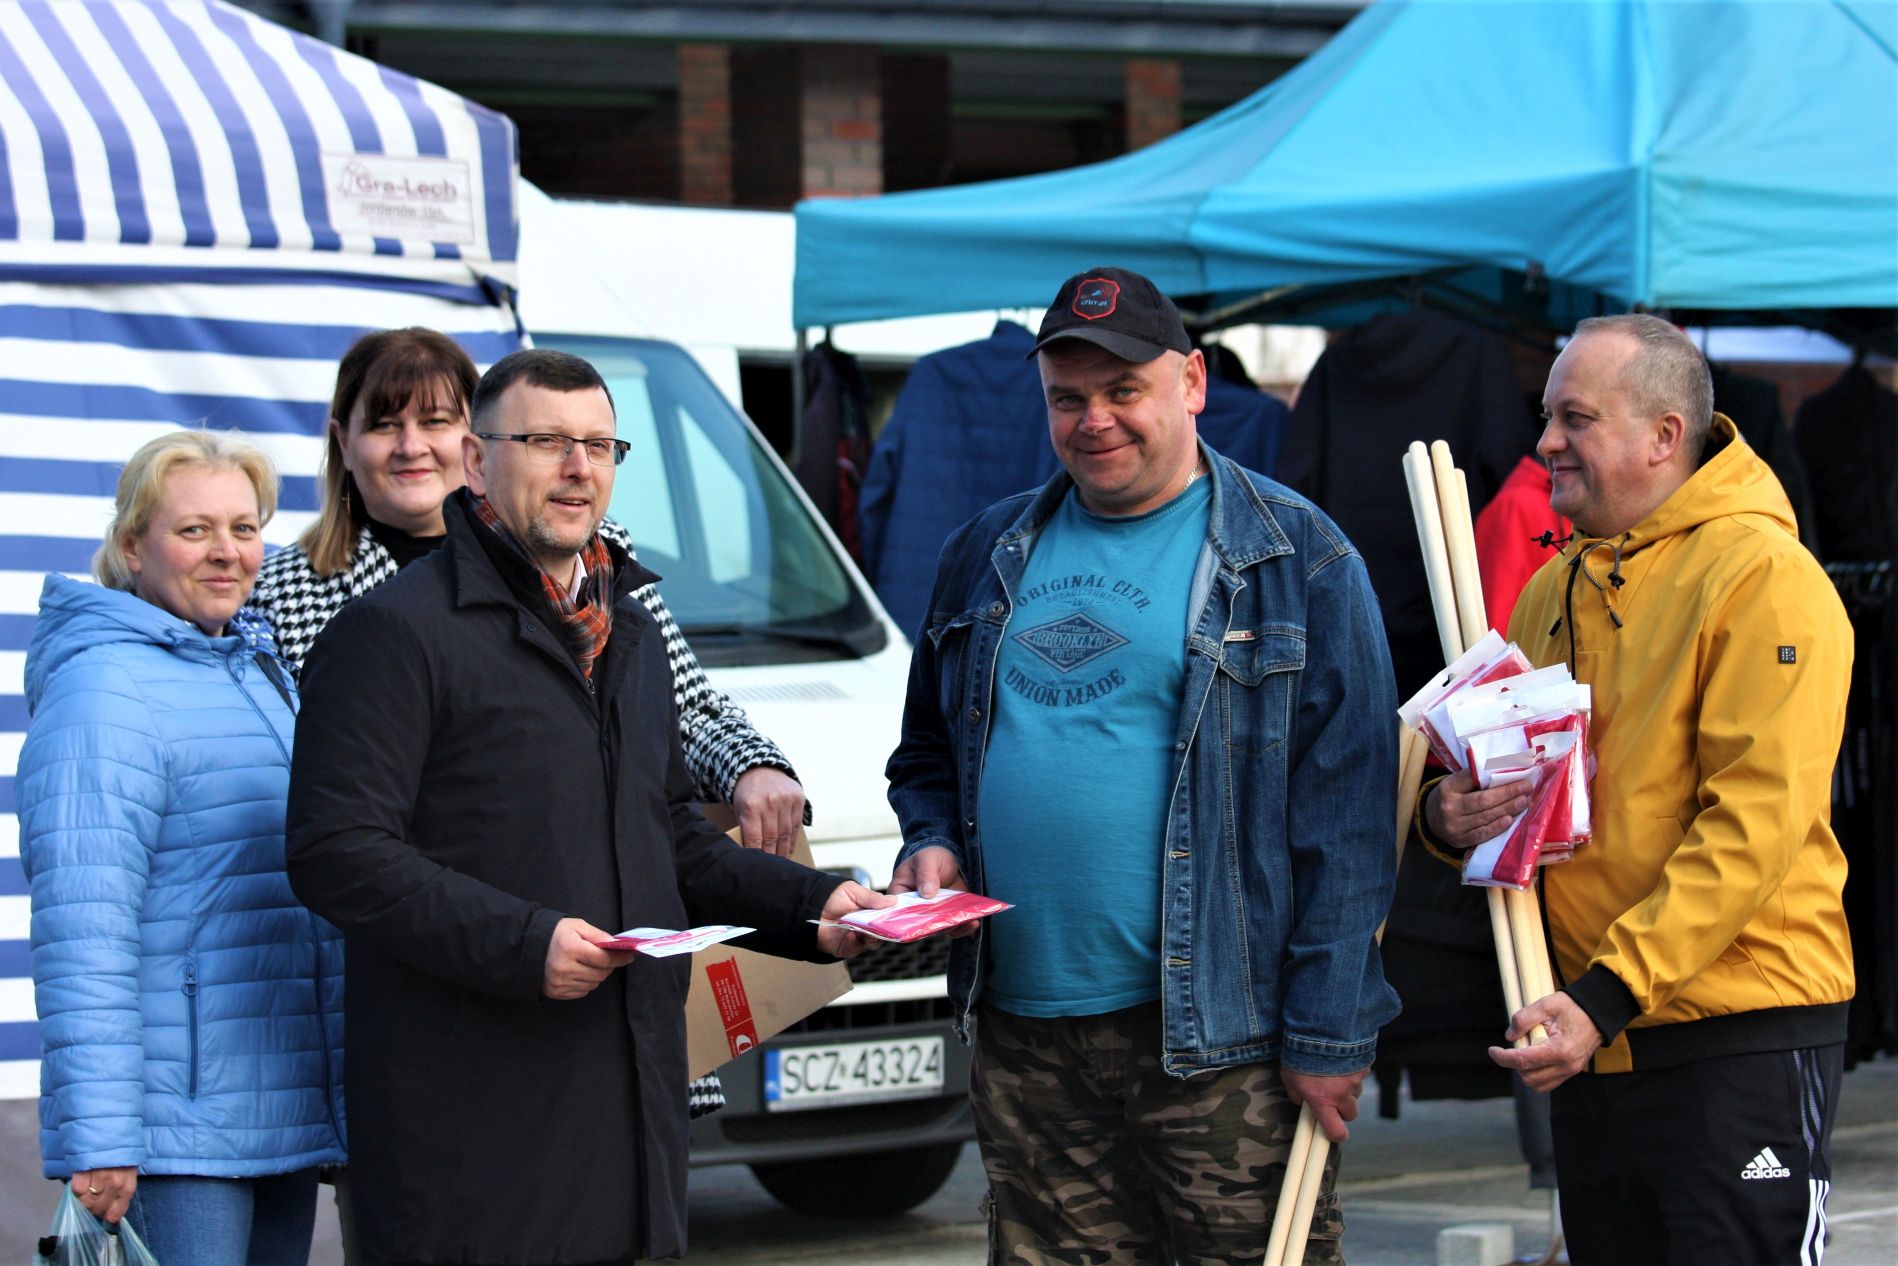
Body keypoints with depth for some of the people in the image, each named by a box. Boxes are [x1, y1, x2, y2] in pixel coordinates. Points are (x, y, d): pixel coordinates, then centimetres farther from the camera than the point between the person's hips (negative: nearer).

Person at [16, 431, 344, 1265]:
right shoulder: (105, 691, -13)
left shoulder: (261, 675, 16)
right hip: (179, 1135, -9)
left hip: (286, 1120, 9)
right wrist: (98, 1139, -25)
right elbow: (82, 935, -20)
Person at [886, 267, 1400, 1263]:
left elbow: (1346, 814, -6)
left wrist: (1328, 1034, -12)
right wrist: (930, 841, 4)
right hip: (1023, 1038, 5)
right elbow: (927, 752, 28)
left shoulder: (1295, 558, -2)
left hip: (1215, 1038, -5)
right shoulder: (989, 556, 15)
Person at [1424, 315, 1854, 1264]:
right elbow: (1512, 790, 22)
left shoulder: (1764, 574, -12)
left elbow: (1755, 824, -19)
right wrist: (1448, 815, -4)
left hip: (1740, 1042, -8)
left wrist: (1607, 993, -24)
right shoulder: (1555, 591, 13)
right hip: (1590, 1045, 8)